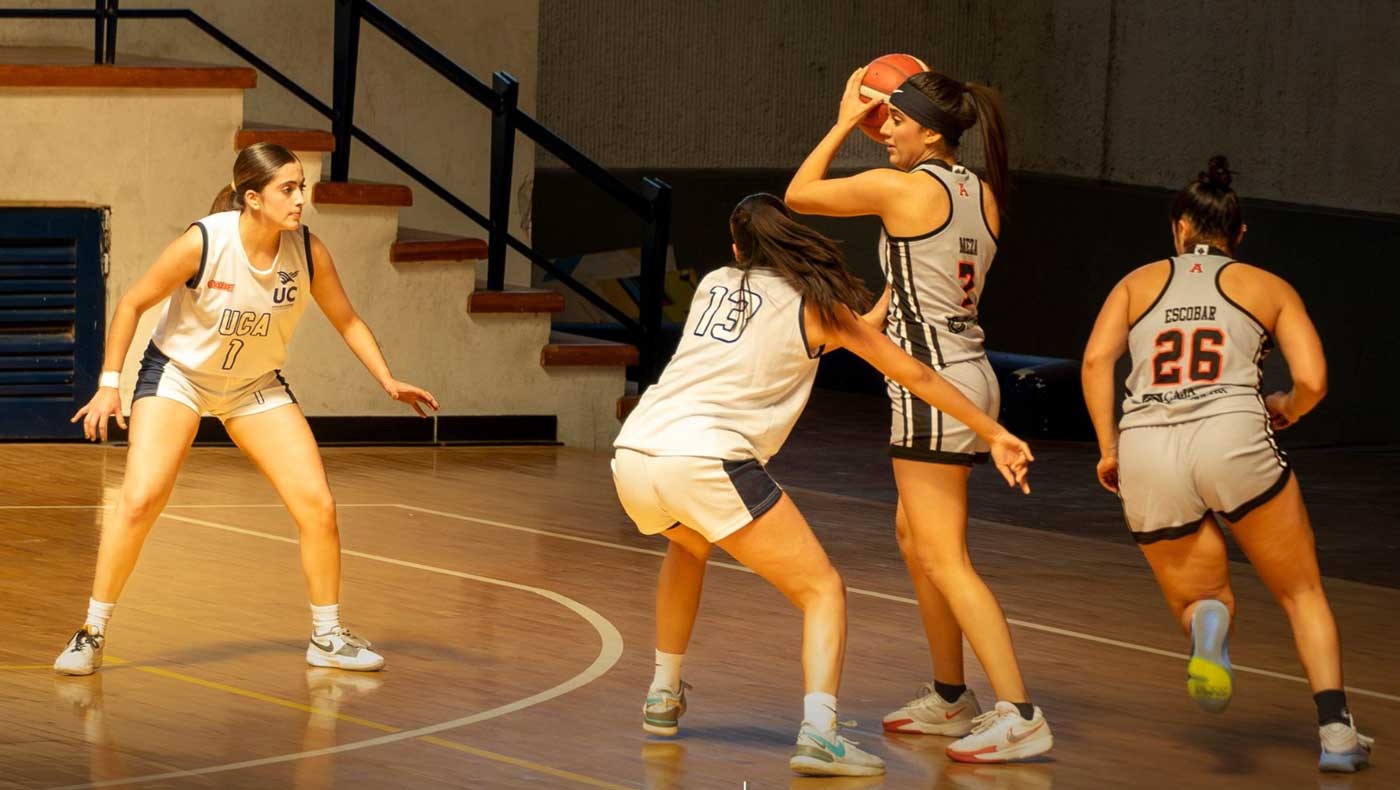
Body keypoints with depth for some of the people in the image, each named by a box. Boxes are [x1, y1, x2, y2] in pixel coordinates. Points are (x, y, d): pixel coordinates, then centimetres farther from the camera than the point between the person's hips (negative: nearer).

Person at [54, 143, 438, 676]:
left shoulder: (308, 252, -16)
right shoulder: (203, 242, -26)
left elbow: (346, 321, 0)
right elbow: (133, 304, -13)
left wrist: (388, 381, -12)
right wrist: (109, 384, -16)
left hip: (256, 386, 4)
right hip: (176, 373, -3)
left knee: (318, 505, -6)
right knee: (140, 499, -20)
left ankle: (327, 637, 11)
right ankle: (91, 634, -5)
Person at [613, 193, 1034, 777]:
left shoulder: (714, 284, 24)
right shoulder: (813, 304, 12)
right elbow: (913, 374, 17)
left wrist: (878, 310, 48)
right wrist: (995, 434, 23)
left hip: (634, 454, 5)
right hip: (706, 460, -5)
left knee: (688, 547, 38)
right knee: (822, 590, 4)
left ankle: (663, 698, 39)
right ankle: (818, 732, -17)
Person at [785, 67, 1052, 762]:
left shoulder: (900, 188, -14)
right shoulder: (981, 194, 8)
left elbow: (799, 194, 1)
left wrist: (844, 123, 9)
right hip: (970, 377, 9)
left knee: (944, 559, -10)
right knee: (914, 534, 22)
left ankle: (1018, 715, -16)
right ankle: (949, 697, 28)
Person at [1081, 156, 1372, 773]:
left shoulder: (1141, 281, 20)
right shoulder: (1268, 287, 16)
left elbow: (1096, 359, 3)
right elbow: (1313, 381, 4)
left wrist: (1108, 449, 6)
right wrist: (1284, 410, 24)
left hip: (1145, 451, 1)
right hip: (1232, 437, -1)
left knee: (1198, 600, 19)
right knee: (1301, 593, 16)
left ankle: (1207, 623, -19)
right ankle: (1336, 729, 0)